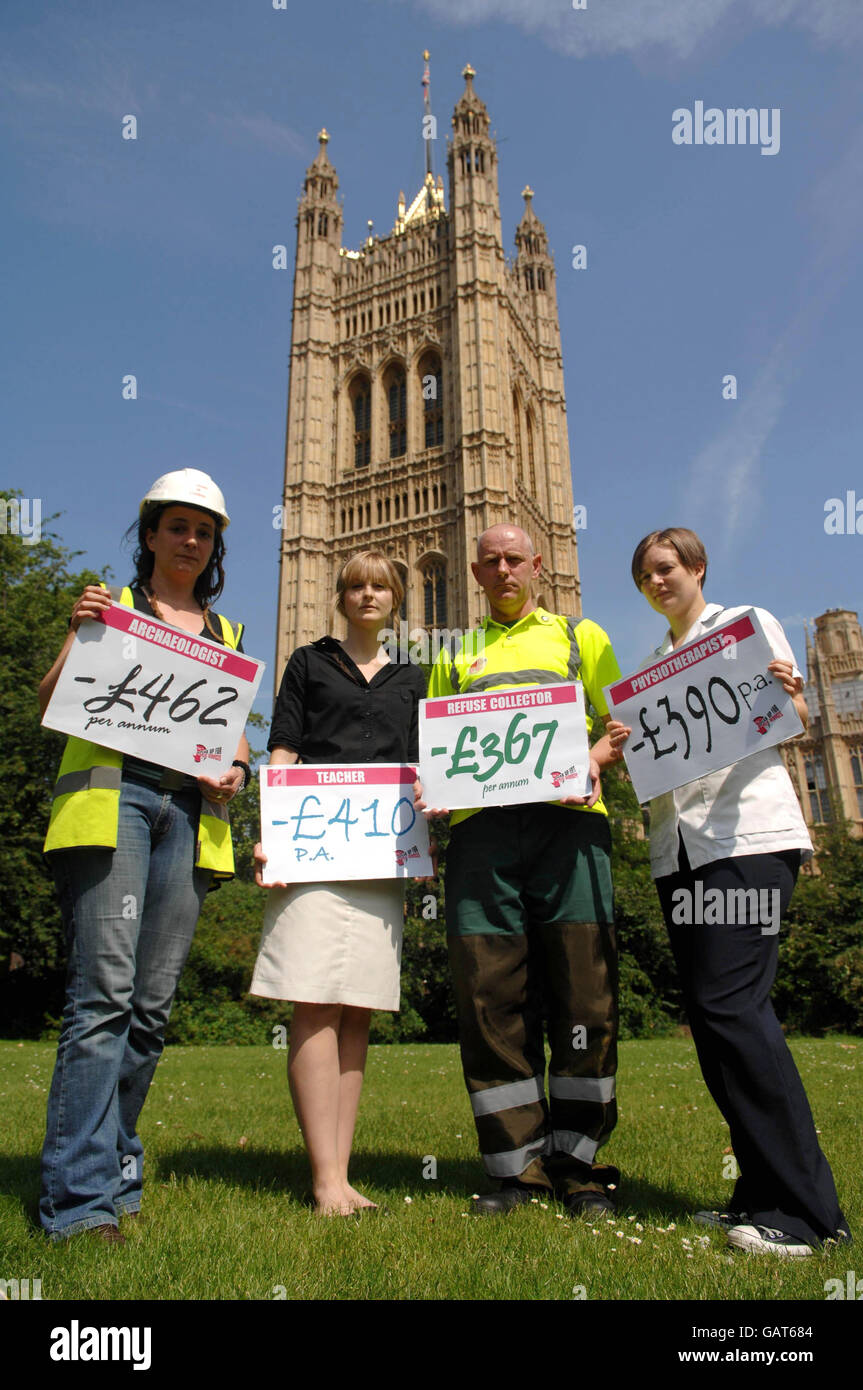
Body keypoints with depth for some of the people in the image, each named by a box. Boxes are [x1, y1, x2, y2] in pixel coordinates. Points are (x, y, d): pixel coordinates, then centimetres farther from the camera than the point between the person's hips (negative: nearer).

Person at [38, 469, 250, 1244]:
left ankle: (113, 1166, 17)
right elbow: (50, 704, 6)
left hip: (191, 811, 4)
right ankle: (80, 1195, -6)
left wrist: (237, 768, -1)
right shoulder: (112, 604, 14)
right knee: (105, 991, -12)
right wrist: (79, 637, -11)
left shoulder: (226, 634, 23)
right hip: (111, 795, -3)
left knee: (154, 1000, 3)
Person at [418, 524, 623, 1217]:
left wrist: (595, 759, -8)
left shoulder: (580, 636, 20)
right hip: (480, 823, 2)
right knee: (491, 994, -2)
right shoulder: (455, 654, 25)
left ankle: (577, 1161, 12)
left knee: (584, 991, -3)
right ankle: (518, 1163, 11)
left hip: (568, 819, -1)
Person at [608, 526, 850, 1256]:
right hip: (677, 846, 6)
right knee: (712, 1014, 4)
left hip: (749, 832, -6)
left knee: (731, 1004, -15)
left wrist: (786, 695, -20)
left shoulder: (750, 624, 9)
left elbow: (795, 721, 3)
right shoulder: (652, 664, 23)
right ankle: (764, 1189, 14)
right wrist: (618, 747, -2)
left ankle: (803, 1207, -5)